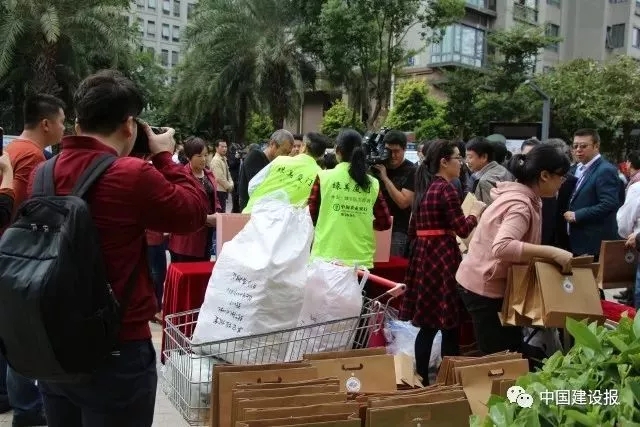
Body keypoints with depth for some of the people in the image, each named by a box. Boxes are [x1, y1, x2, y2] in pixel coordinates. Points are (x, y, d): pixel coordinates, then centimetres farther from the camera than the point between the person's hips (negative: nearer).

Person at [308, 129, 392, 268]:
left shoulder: (323, 177, -5)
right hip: (361, 259, 2)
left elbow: (310, 215, 1)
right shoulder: (373, 184, 1)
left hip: (326, 257, -2)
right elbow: (385, 222, 5)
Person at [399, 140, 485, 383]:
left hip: (423, 254, 8)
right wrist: (476, 212, 3)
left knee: (428, 324, 11)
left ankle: (422, 379, 16)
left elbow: (413, 231, 17)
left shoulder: (423, 188, 14)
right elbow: (462, 229, -14)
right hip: (443, 256, -8)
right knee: (449, 325, -1)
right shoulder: (446, 189, -11)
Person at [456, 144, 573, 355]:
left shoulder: (521, 197, 7)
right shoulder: (520, 204, -23)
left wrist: (546, 255, 7)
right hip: (485, 288, -10)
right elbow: (502, 247, -39)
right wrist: (552, 252, -37)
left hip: (491, 283, 10)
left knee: (511, 352, 14)